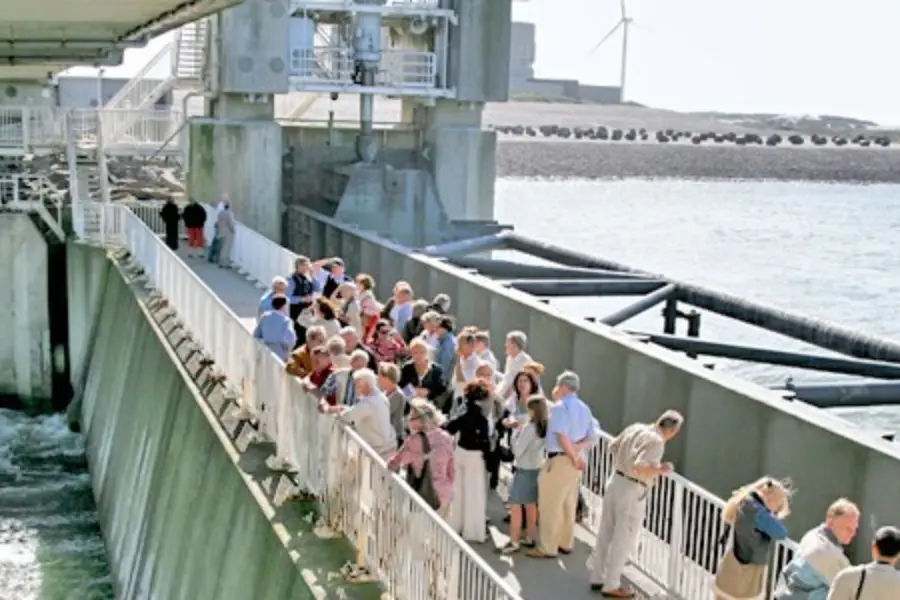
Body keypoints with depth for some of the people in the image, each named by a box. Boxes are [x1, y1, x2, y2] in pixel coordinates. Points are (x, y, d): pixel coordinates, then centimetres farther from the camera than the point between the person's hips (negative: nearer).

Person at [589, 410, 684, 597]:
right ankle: (611, 585, 12)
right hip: (632, 491, -8)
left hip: (615, 482, 8)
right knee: (624, 541, 4)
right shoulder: (656, 441, -19)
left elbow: (613, 447, 19)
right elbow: (640, 468, -30)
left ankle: (597, 578, 27)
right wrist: (660, 469, -17)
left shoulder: (635, 428, 5)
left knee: (606, 534, 16)